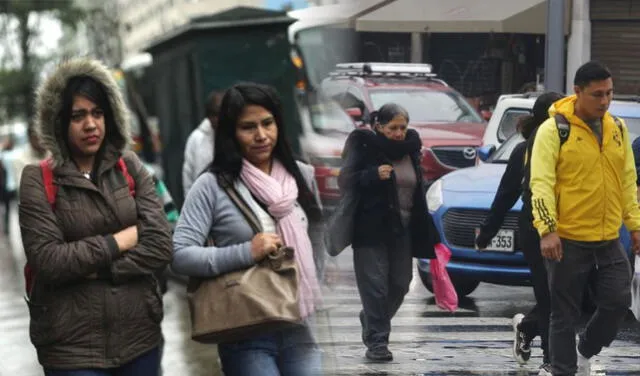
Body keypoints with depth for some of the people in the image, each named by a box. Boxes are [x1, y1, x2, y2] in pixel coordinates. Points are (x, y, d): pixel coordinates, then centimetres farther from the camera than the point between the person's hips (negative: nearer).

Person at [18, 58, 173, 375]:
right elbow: (47, 260, -14)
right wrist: (120, 240, -9)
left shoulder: (129, 167, 4)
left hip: (139, 336, 3)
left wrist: (95, 269, -12)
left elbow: (160, 246, -4)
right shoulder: (38, 180, -4)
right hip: (72, 347, -3)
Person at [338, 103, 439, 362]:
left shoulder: (410, 149, 11)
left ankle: (370, 321, 32)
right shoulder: (364, 147, -6)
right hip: (371, 228, -5)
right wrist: (374, 175, -28)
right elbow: (345, 181, -12)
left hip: (402, 229, 6)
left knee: (399, 285, 7)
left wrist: (423, 231, 16)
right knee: (375, 285, -9)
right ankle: (376, 341, -4)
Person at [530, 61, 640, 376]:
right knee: (565, 314, 3)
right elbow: (541, 182, -13)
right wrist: (547, 229, -21)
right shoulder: (554, 129, -8)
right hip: (567, 241, -5)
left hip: (608, 240, 5)